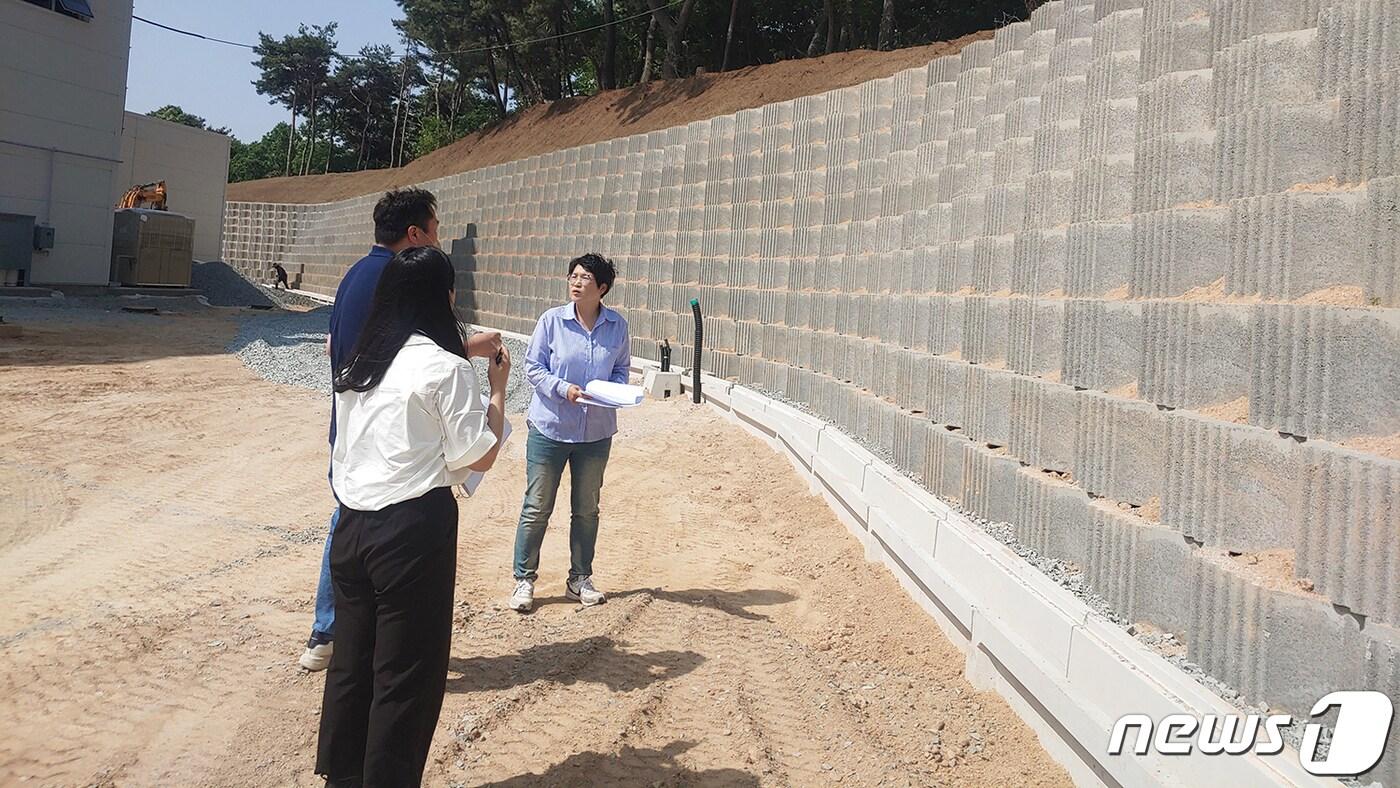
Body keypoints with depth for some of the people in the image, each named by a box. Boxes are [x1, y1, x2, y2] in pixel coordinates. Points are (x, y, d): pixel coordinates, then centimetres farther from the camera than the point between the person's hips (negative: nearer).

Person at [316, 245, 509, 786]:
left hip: (353, 524, 7)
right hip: (413, 529, -7)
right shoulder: (446, 367, -10)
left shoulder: (358, 365, 11)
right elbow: (479, 456, -9)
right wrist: (498, 387, 3)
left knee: (351, 661, 17)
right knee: (406, 675, 6)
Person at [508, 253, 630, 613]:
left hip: (596, 432, 3)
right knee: (537, 508, 4)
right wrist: (563, 388, -20)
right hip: (550, 428, -2)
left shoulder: (617, 326, -2)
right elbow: (532, 367, -5)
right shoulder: (552, 320, -8)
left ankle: (580, 579, 29)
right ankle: (524, 580, 18)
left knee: (586, 509, 14)